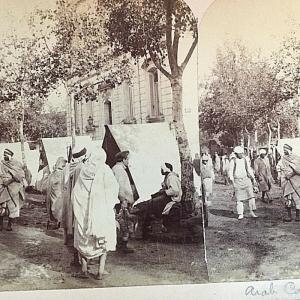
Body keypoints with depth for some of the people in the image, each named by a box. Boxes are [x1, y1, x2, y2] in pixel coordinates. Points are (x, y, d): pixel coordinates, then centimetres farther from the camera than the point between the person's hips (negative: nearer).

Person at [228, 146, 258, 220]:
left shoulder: (245, 160, 8)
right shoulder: (233, 161, -2)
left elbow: (249, 170, 15)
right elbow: (230, 173, -2)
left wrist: (253, 179, 12)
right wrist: (232, 181, -12)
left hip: (246, 180, 2)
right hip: (237, 181, -2)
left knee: (251, 195, -7)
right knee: (239, 198, 1)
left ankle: (252, 212, 4)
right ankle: (240, 214, 8)